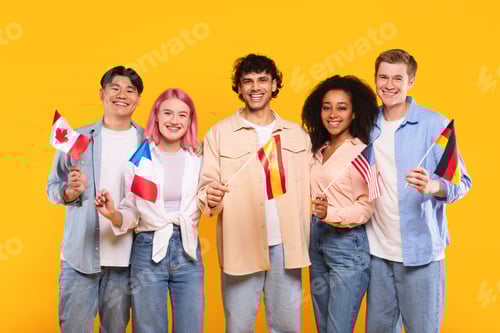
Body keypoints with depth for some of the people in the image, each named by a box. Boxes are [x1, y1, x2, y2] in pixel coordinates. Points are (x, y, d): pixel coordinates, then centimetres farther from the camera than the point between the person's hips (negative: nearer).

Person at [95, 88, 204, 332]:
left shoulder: (198, 159, 3)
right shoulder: (138, 159, -2)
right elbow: (130, 216, 1)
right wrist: (112, 214, -17)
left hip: (188, 251, 2)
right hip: (148, 252, -1)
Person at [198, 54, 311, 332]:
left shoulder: (298, 134, 10)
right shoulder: (219, 133, 1)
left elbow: (307, 190, 10)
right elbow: (206, 186, -2)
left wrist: (306, 242, -2)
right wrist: (211, 198, -25)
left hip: (287, 246, 2)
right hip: (241, 246, -2)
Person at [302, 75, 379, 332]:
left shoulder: (361, 151, -12)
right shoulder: (320, 150, 10)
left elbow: (367, 207, -15)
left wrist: (331, 214, -28)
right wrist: (318, 216, -2)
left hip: (347, 244, -7)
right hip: (317, 239, 7)